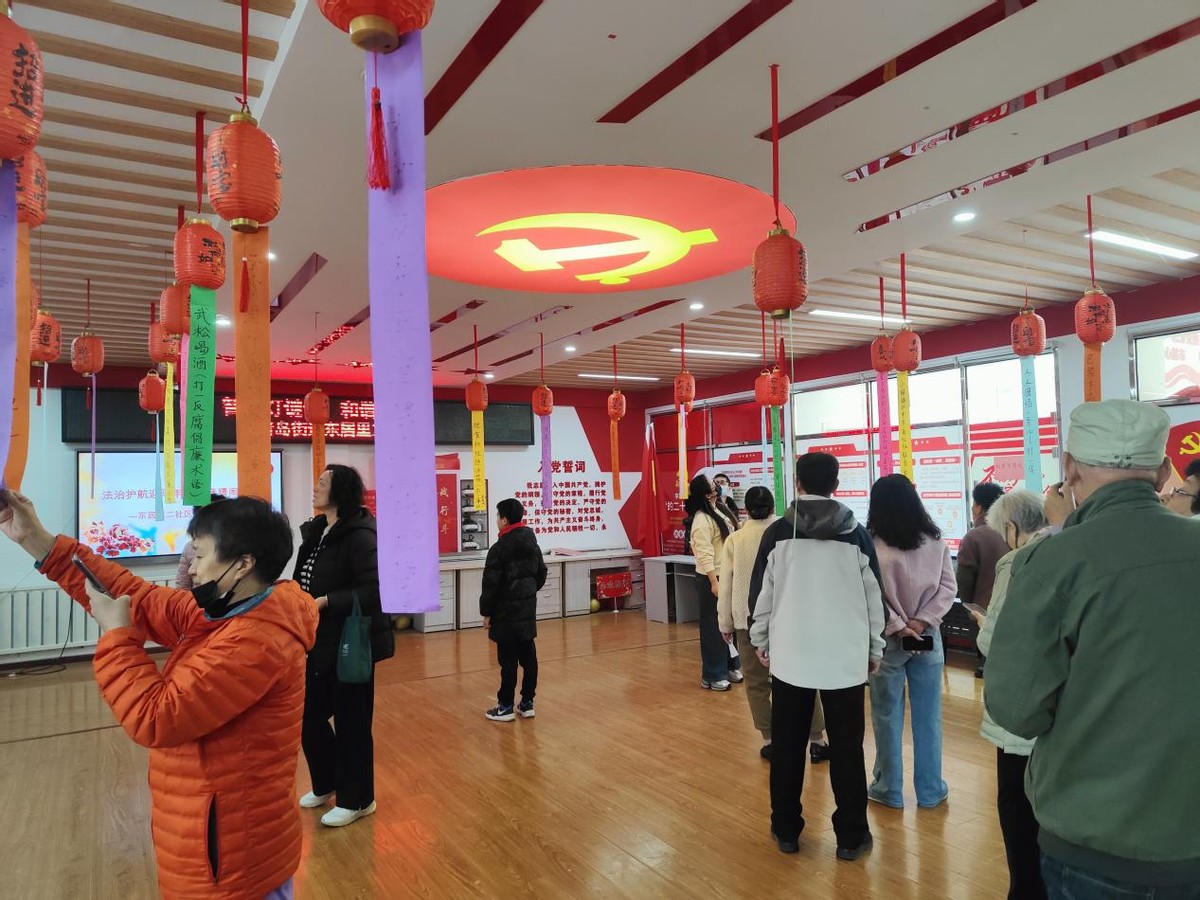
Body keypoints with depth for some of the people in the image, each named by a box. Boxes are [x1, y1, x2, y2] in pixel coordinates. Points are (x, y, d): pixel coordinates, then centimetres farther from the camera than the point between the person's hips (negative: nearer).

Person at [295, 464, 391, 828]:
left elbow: (374, 590, -25)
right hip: (318, 642, 8)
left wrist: (325, 602, -25)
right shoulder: (315, 532, 8)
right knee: (310, 716, 18)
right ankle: (326, 784, 40)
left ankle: (356, 800, 24)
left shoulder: (359, 535, -18)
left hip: (351, 644, -8)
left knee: (351, 721, 5)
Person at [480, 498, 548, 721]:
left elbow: (491, 584, -13)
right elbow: (541, 573, 15)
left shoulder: (499, 548, -14)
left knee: (508, 660, 0)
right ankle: (527, 703, 19)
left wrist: (486, 612, -4)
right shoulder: (532, 543, 7)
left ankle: (506, 707, 9)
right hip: (528, 609, 7)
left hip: (506, 611, -7)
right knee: (528, 656, 10)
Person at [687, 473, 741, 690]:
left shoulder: (718, 509, 10)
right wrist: (714, 582, -25)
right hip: (712, 577, -9)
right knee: (714, 626, 0)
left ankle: (730, 666, 32)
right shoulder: (702, 520, -20)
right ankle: (712, 676, 11)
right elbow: (704, 555, -23)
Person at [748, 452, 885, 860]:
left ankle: (786, 830, 23)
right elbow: (873, 596, 4)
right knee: (847, 747, 11)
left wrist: (761, 642, 13)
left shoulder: (778, 532, -4)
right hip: (846, 656, 0)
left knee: (787, 745, 12)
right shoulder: (856, 533, -2)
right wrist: (875, 648, 15)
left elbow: (761, 592, 0)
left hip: (790, 654, 0)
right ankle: (851, 836, 19)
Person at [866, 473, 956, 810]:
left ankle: (889, 789, 20)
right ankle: (930, 790, 24)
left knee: (887, 715, 10)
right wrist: (921, 622, -9)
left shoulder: (872, 546, -16)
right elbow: (948, 587, -3)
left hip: (889, 640, -3)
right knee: (928, 716, 13)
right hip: (928, 638, 3)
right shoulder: (936, 541, -3)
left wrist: (898, 628, -9)